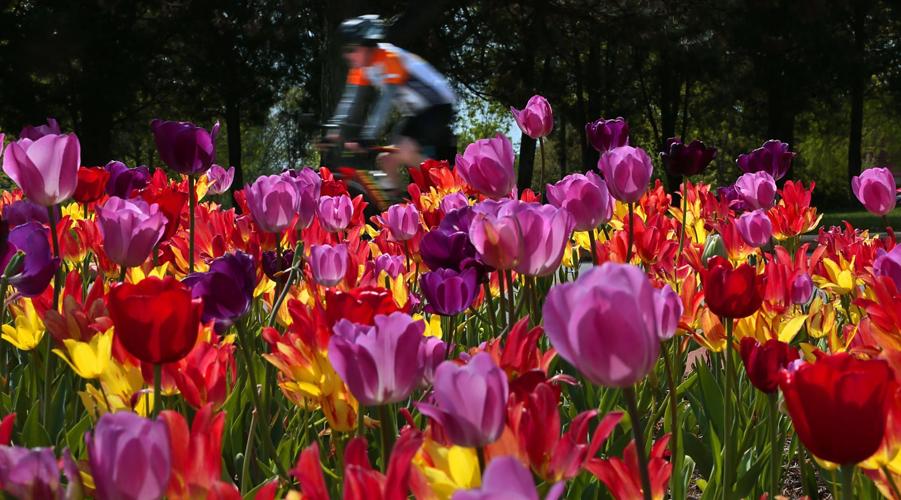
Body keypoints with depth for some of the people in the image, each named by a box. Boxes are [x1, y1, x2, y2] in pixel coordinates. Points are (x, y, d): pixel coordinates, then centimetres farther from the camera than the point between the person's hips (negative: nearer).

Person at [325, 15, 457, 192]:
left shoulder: (389, 58, -25)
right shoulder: (361, 67, -1)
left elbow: (386, 99, -34)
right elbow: (351, 100, -5)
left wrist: (368, 138, -40)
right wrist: (335, 130, -18)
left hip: (437, 108, -9)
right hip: (415, 115, 9)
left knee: (405, 153, -26)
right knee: (387, 159, -3)